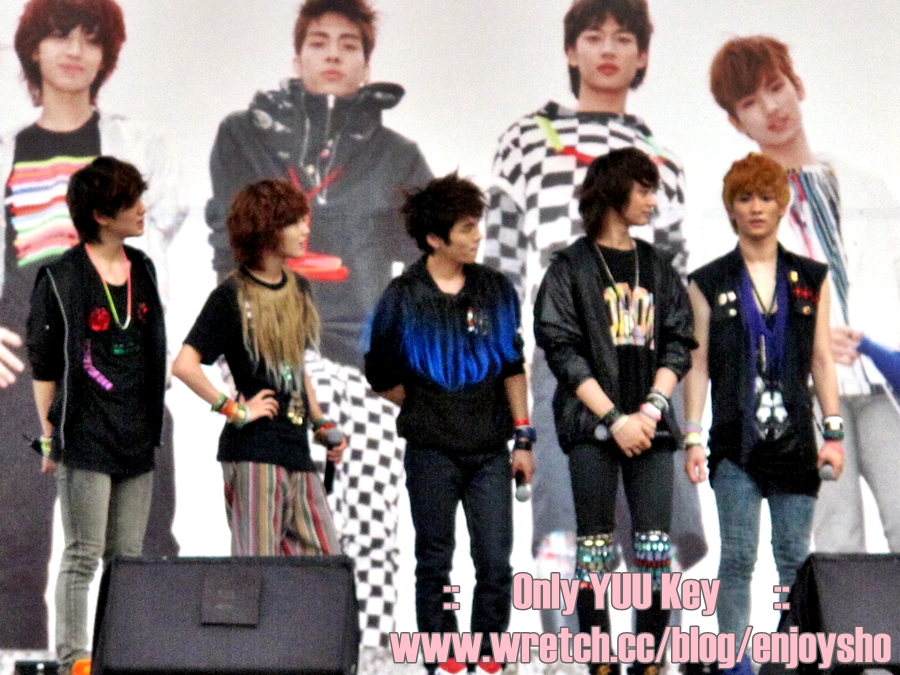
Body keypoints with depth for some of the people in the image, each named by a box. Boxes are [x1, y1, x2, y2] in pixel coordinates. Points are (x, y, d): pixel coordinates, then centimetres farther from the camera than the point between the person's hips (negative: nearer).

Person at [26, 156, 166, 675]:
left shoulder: (143, 269, 11)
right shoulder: (61, 278, -6)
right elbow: (42, 363, -4)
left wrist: (153, 422, 15)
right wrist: (49, 436, -6)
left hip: (136, 437, 6)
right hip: (86, 437, -6)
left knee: (128, 559, 7)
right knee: (83, 557, -4)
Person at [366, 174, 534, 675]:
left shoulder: (496, 289, 4)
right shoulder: (403, 297, -4)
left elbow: (513, 367, 8)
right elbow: (381, 377, 5)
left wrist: (523, 437, 5)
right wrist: (427, 408, 7)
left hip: (490, 450, 2)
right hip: (432, 452, -2)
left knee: (496, 564, -1)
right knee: (435, 564, 5)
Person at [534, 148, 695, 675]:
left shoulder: (659, 269, 14)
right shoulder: (571, 267, 2)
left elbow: (679, 346, 9)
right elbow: (562, 350, -5)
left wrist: (651, 408, -7)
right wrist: (613, 419, -11)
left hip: (650, 426, 3)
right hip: (592, 426, -3)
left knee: (657, 550, -3)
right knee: (595, 548, -2)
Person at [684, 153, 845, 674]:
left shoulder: (812, 279, 8)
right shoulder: (709, 283, 4)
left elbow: (822, 361, 7)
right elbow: (699, 364, 2)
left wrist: (834, 433, 1)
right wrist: (693, 437, -4)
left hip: (795, 439, 1)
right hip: (736, 443, -1)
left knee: (796, 558, 4)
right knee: (738, 558, -2)